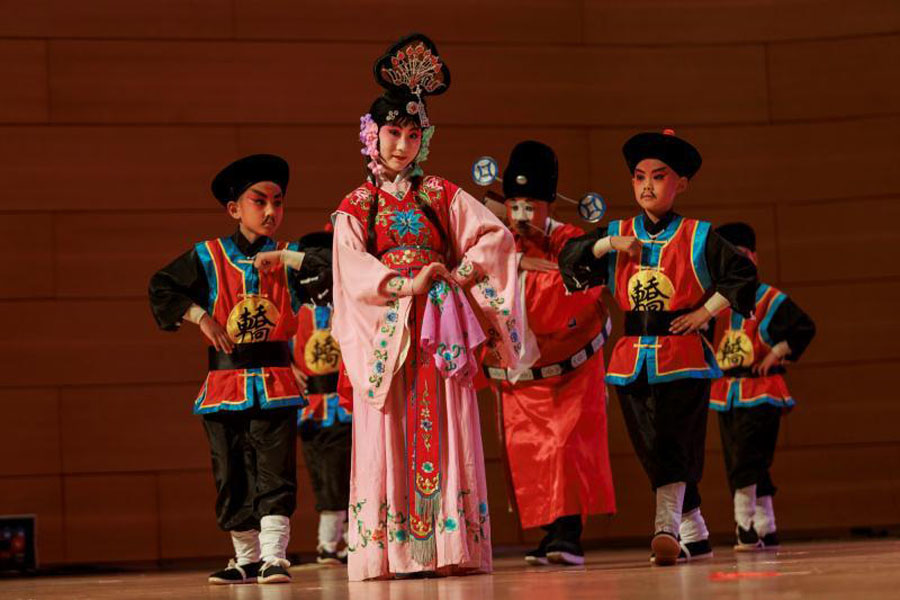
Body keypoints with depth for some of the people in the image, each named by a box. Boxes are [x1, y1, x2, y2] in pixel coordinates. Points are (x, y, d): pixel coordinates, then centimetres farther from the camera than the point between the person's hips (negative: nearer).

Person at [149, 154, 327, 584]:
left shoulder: (287, 258, 7)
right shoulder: (208, 257, 4)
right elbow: (160, 288, 5)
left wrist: (284, 258, -15)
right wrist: (200, 316, -6)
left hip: (275, 382, -1)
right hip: (224, 383, 1)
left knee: (274, 470, -10)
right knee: (232, 476, 7)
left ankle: (274, 556, -11)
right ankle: (246, 559, 18)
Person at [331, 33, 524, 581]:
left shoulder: (443, 196, 12)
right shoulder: (355, 208, 8)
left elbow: (496, 235, 4)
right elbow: (353, 269, -7)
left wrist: (465, 272, -12)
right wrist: (405, 285, -21)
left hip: (442, 331, 1)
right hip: (386, 333, -1)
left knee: (443, 432, -4)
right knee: (389, 434, -5)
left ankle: (450, 546, -6)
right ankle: (394, 550, -6)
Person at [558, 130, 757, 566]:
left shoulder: (698, 237, 3)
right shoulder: (616, 235, 12)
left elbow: (743, 274, 2)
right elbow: (570, 256, 2)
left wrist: (706, 311, -5)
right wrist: (609, 244, -12)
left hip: (683, 354, -4)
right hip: (631, 358, 4)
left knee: (673, 440, -18)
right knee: (651, 448, 8)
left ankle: (667, 526, -28)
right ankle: (693, 533, 21)